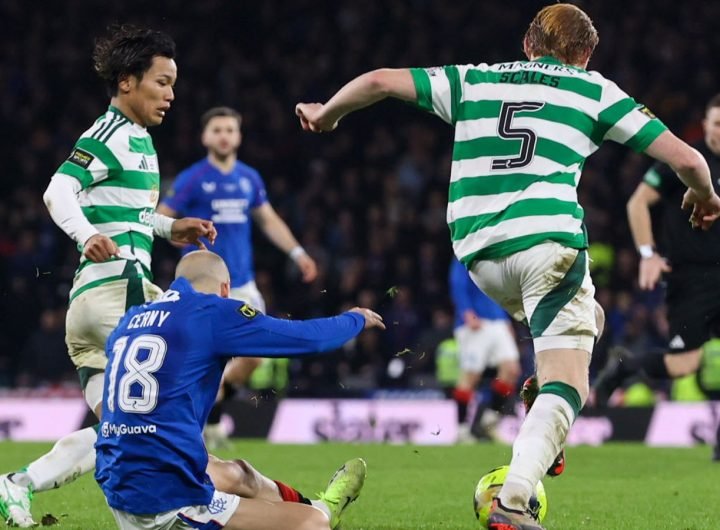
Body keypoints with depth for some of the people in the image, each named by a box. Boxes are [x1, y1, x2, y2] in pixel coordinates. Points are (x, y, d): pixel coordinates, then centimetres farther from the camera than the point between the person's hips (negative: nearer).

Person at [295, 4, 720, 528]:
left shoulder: (473, 80, 20)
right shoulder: (594, 90, 13)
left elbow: (380, 80, 15)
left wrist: (326, 114, 33)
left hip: (480, 255, 5)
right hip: (549, 239, -5)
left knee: (587, 315, 31)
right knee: (567, 384, -5)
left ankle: (545, 432, 14)